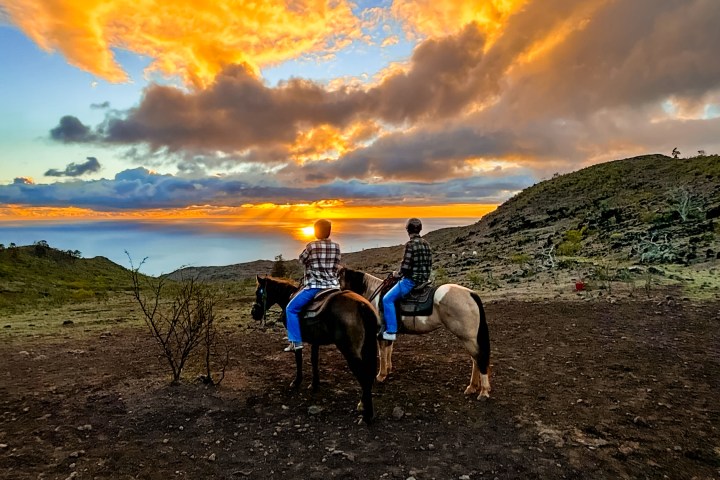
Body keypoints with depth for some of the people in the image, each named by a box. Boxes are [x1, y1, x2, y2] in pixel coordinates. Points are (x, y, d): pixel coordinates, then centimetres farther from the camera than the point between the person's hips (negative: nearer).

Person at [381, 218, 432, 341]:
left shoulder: (410, 244, -17)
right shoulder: (425, 243, 8)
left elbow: (405, 266, -21)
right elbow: (429, 263, 13)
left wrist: (398, 273, -2)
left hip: (411, 280, -9)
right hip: (424, 279, 9)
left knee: (387, 299, -1)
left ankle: (391, 332, -3)